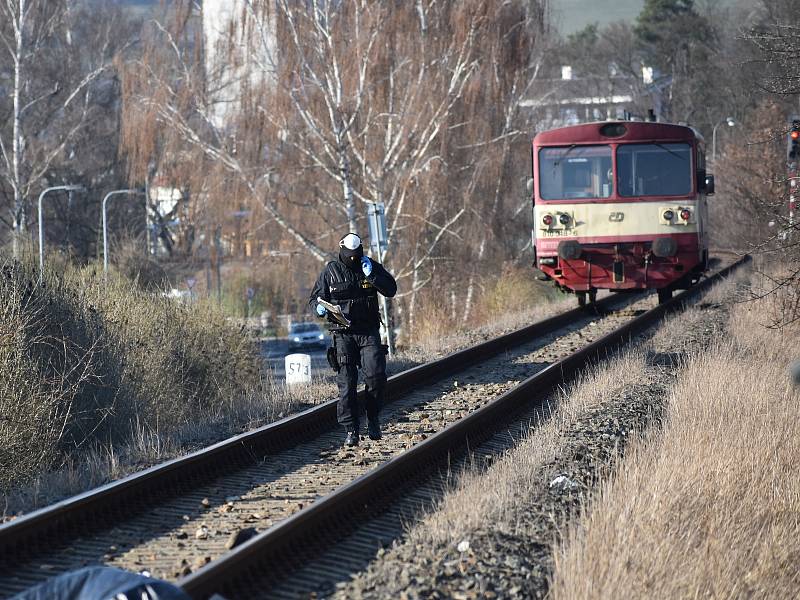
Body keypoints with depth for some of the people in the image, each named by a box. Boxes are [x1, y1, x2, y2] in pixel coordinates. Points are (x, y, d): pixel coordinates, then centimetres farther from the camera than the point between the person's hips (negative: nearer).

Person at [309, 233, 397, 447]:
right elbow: (314, 298, 6)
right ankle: (351, 429, -2)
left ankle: (372, 417, 12)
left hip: (369, 331, 1)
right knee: (346, 382, -5)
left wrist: (371, 275, -15)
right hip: (343, 334, -1)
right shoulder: (330, 271, 2)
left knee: (376, 376, -11)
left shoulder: (371, 266, 5)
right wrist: (319, 307, -17)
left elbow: (391, 290, -4)